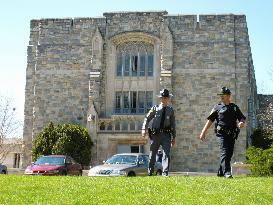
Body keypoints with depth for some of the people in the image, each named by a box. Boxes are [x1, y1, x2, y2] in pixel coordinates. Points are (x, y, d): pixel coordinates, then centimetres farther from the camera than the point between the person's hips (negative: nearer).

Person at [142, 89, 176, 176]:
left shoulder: (170, 110, 8)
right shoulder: (155, 108, 4)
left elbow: (173, 124, 13)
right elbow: (147, 118, 5)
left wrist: (173, 137, 11)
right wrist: (144, 129, -10)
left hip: (166, 135, 0)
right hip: (155, 134, 0)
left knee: (166, 154, -11)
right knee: (152, 154, 6)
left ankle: (165, 173, -11)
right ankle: (150, 173, 20)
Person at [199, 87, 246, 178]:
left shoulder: (235, 107, 15)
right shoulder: (218, 107, 6)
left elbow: (242, 118, 14)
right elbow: (210, 120, 3)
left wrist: (242, 122, -11)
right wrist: (203, 132, -4)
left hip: (232, 135, 4)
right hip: (222, 134, -4)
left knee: (229, 154, 7)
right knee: (224, 153, -15)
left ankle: (220, 172, 19)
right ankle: (227, 173, -22)